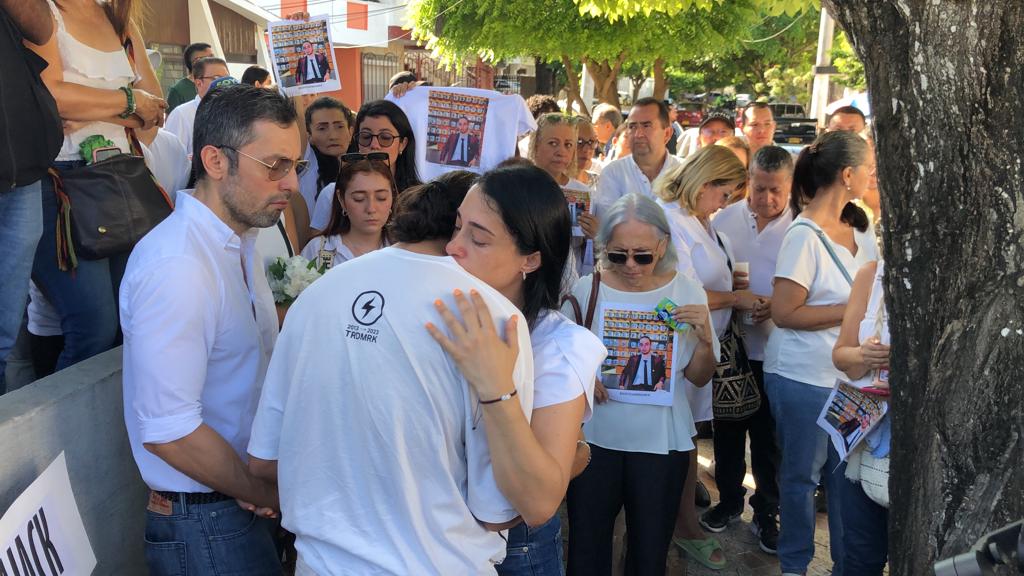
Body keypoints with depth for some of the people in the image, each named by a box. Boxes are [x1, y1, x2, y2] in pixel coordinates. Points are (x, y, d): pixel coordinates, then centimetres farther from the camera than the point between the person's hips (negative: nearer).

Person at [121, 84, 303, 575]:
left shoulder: (239, 241, 6)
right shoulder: (176, 267, -24)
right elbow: (167, 432, -26)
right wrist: (269, 493, -13)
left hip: (245, 492, 8)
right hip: (204, 521, -8)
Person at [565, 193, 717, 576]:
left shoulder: (686, 292, -4)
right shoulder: (587, 289, -7)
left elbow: (699, 377, 1)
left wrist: (704, 337, -17)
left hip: (661, 442, 0)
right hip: (594, 437, 0)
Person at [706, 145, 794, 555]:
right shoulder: (725, 219, 1)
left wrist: (777, 305, -24)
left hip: (774, 349, -2)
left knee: (768, 436, 10)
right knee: (727, 428, 16)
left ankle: (767, 512, 27)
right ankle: (729, 499, 35)